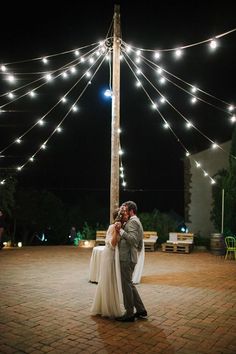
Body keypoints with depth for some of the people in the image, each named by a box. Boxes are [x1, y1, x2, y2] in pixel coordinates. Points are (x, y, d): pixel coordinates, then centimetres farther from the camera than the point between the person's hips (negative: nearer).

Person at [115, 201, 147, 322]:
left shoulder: (132, 221, -11)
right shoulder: (136, 221, 21)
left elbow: (133, 239, -25)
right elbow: (140, 244, 24)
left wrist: (121, 230, -25)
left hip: (127, 258, -10)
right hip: (129, 257, 10)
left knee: (126, 285, -3)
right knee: (129, 284, 17)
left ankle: (129, 314, 5)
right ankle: (140, 309, 22)